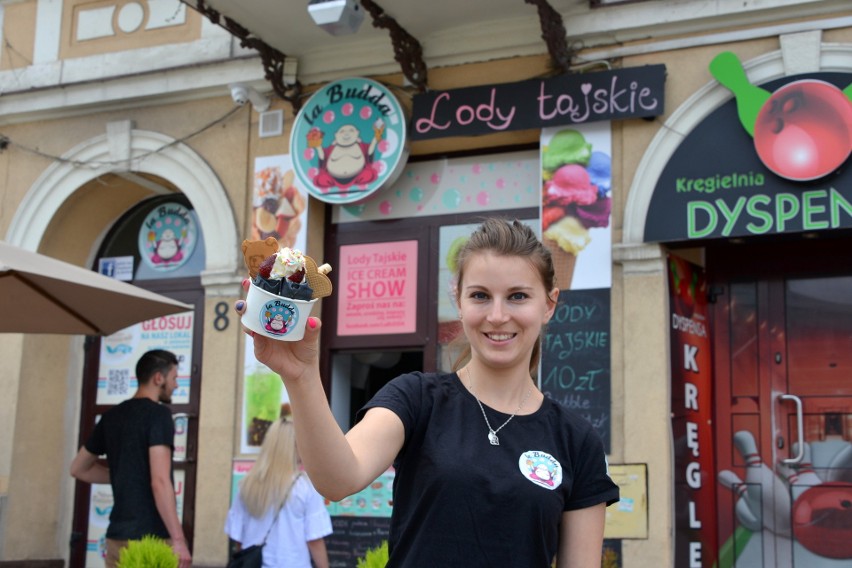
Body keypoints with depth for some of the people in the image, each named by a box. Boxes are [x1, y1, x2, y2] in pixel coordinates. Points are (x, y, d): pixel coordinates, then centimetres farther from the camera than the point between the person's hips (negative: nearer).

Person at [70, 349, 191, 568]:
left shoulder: (111, 416, 12)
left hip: (117, 536, 7)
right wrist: (178, 539, -20)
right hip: (150, 538, -7)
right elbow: (160, 481, -20)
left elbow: (78, 468, 24)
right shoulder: (158, 413, -11)